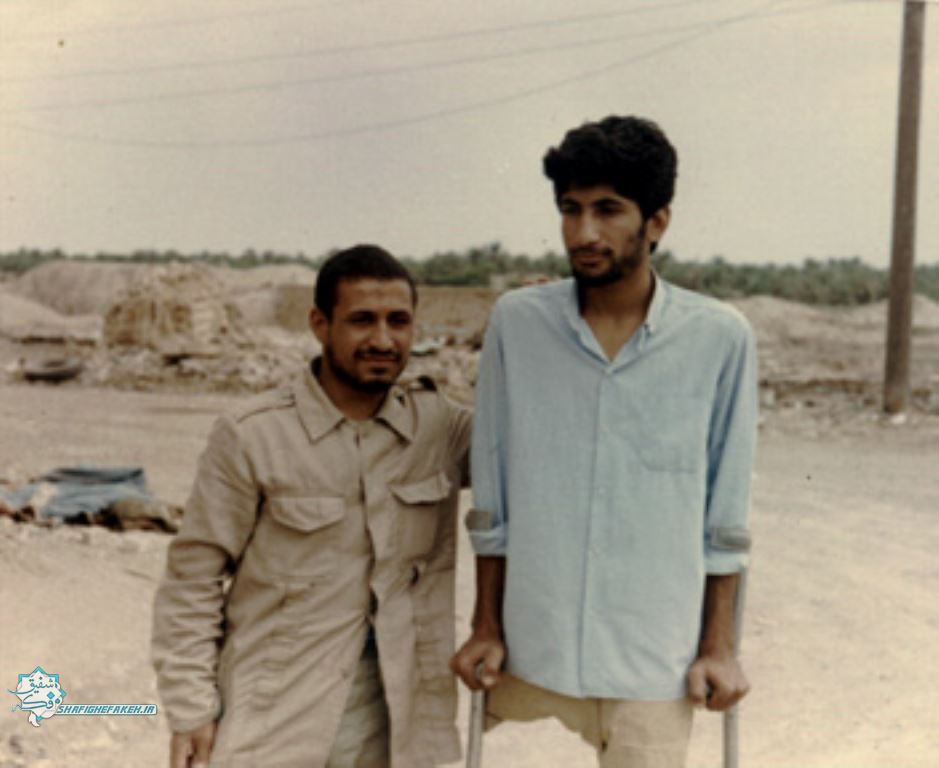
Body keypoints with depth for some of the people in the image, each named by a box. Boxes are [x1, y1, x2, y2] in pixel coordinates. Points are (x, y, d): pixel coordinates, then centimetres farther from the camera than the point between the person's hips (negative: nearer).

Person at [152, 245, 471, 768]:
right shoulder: (252, 436, -10)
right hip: (273, 723, -3)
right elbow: (193, 578, -5)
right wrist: (191, 710, -7)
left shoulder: (442, 426, 1)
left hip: (392, 719, 4)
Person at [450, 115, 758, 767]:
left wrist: (719, 646, 3)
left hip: (655, 667, -1)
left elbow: (724, 517, 1)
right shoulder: (516, 323, -4)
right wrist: (486, 628, 6)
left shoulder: (721, 339, -6)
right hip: (529, 657, 1)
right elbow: (491, 503, 3)